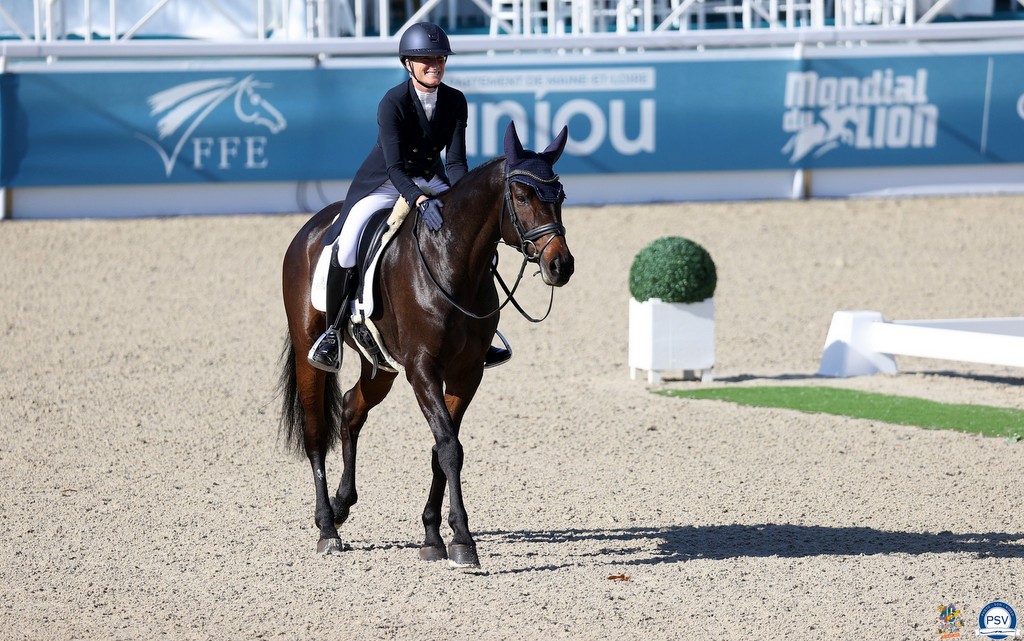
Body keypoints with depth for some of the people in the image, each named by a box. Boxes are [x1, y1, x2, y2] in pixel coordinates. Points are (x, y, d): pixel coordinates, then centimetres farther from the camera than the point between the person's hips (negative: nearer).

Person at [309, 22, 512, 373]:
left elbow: (455, 161, -9)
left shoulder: (455, 102, -10)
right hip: (384, 184, -5)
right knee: (347, 247, -27)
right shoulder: (393, 103, -24)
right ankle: (332, 331, -8)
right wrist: (420, 202, -46)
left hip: (430, 182, 5)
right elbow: (395, 167, -30)